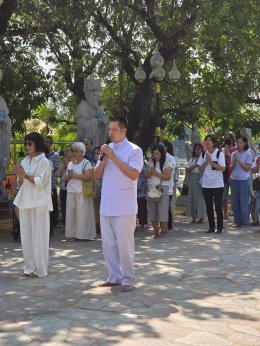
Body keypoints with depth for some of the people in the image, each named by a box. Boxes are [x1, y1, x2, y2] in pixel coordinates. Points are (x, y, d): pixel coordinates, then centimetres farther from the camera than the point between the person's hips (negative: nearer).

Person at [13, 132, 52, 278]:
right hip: (25, 202, 7)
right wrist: (20, 175, -5)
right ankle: (30, 267, 17)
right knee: (26, 237, 8)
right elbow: (21, 184, 14)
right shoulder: (25, 161, 13)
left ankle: (40, 269, 5)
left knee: (39, 237, -2)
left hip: (39, 203, -6)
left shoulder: (44, 161, -6)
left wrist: (25, 174, -13)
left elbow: (41, 182, -14)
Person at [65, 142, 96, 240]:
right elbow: (66, 178, 19)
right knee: (71, 212, 3)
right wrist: (69, 176, -4)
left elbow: (87, 176, -16)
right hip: (71, 191, 6)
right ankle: (72, 234, 8)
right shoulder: (70, 164, 17)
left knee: (82, 213, -6)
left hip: (82, 192, -6)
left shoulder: (86, 163, -3)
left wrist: (74, 175, -11)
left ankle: (83, 234, -1)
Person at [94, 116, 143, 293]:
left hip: (124, 207, -6)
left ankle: (128, 279, 10)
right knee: (108, 244, 12)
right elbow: (97, 175, 11)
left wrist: (114, 157, -18)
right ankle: (115, 276, 24)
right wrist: (104, 158, -6)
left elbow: (133, 174, -19)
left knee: (124, 244, -1)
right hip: (106, 205, 7)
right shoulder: (107, 149, 12)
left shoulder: (134, 150, -7)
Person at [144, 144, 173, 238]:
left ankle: (163, 231, 3)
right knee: (152, 211, 3)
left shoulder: (167, 163, -1)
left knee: (162, 211, -5)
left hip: (162, 189, -4)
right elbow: (145, 175, 10)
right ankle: (155, 232, 9)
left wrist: (156, 173, -16)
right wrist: (150, 172, -11)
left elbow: (168, 177, -10)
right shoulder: (151, 162, 12)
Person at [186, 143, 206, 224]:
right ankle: (194, 217, 12)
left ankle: (201, 217, 6)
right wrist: (194, 166, -6)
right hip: (192, 180, 4)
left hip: (201, 180, -4)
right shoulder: (192, 160, 15)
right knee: (192, 198, 4)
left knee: (201, 198, -5)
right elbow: (187, 171, 6)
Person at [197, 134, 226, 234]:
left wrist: (211, 162, -17)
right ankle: (211, 227, 16)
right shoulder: (203, 154, 8)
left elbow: (223, 168, -13)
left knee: (218, 206, 1)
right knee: (208, 207, 7)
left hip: (218, 184, -4)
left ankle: (220, 228, 10)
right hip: (206, 184, 4)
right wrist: (206, 162, -10)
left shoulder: (219, 153, -5)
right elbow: (200, 169, 6)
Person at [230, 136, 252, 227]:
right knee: (235, 203, 6)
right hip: (234, 179, 5)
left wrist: (238, 160, -13)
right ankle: (238, 222, 16)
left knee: (243, 203, -5)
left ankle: (245, 223, 3)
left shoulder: (248, 154, -3)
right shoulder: (234, 154, 10)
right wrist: (234, 160, -9)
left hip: (244, 180, -5)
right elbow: (231, 168, 8)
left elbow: (247, 168, -9)